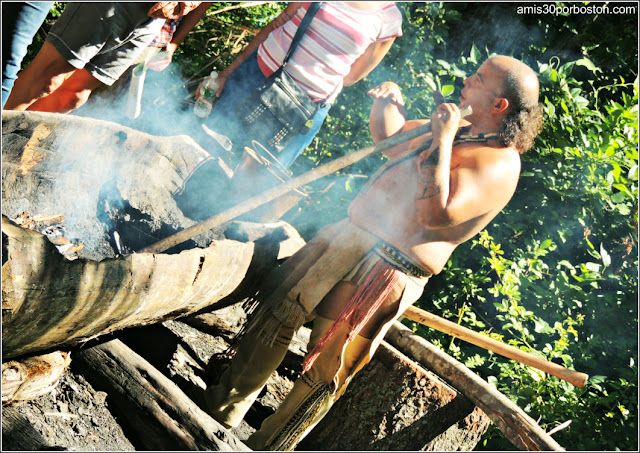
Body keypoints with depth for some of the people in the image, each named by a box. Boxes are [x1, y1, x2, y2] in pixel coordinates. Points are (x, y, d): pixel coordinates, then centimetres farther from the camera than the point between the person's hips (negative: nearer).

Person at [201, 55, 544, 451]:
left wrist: (442, 139, -25)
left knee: (326, 373, 1)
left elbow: (436, 213, -31)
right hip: (349, 236, 9)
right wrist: (387, 103, 5)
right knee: (276, 315, 12)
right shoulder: (459, 131, 14)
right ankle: (223, 408, 28)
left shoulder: (499, 163, -15)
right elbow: (387, 136, 27)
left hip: (387, 272, -9)